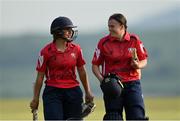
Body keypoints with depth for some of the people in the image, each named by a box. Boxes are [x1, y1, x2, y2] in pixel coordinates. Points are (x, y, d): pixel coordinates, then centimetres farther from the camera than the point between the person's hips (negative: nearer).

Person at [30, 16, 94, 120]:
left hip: (73, 92, 4)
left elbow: (82, 72, 15)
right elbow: (40, 77, 1)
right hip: (53, 92, -4)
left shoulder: (76, 49, 6)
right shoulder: (46, 51, -4)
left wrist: (88, 92, 16)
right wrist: (35, 99, 2)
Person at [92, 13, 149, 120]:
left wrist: (138, 65, -12)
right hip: (112, 85, -1)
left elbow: (144, 60, 11)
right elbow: (95, 65, 2)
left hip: (132, 84, 1)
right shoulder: (104, 42, -2)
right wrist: (102, 79, -15)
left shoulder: (134, 40, 2)